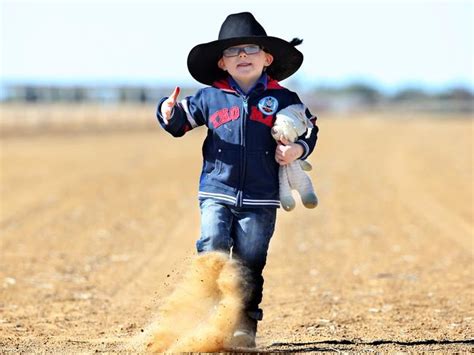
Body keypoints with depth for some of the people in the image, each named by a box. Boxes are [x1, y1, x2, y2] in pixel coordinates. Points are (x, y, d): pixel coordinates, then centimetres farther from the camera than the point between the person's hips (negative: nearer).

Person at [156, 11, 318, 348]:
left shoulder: (283, 100, 4)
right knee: (212, 249, -14)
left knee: (250, 263, 2)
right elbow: (181, 122, 17)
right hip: (217, 194, 1)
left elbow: (309, 130, 13)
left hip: (260, 200, -1)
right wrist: (169, 112, -6)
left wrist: (298, 149, -8)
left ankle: (246, 322, 12)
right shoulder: (209, 98, 7)